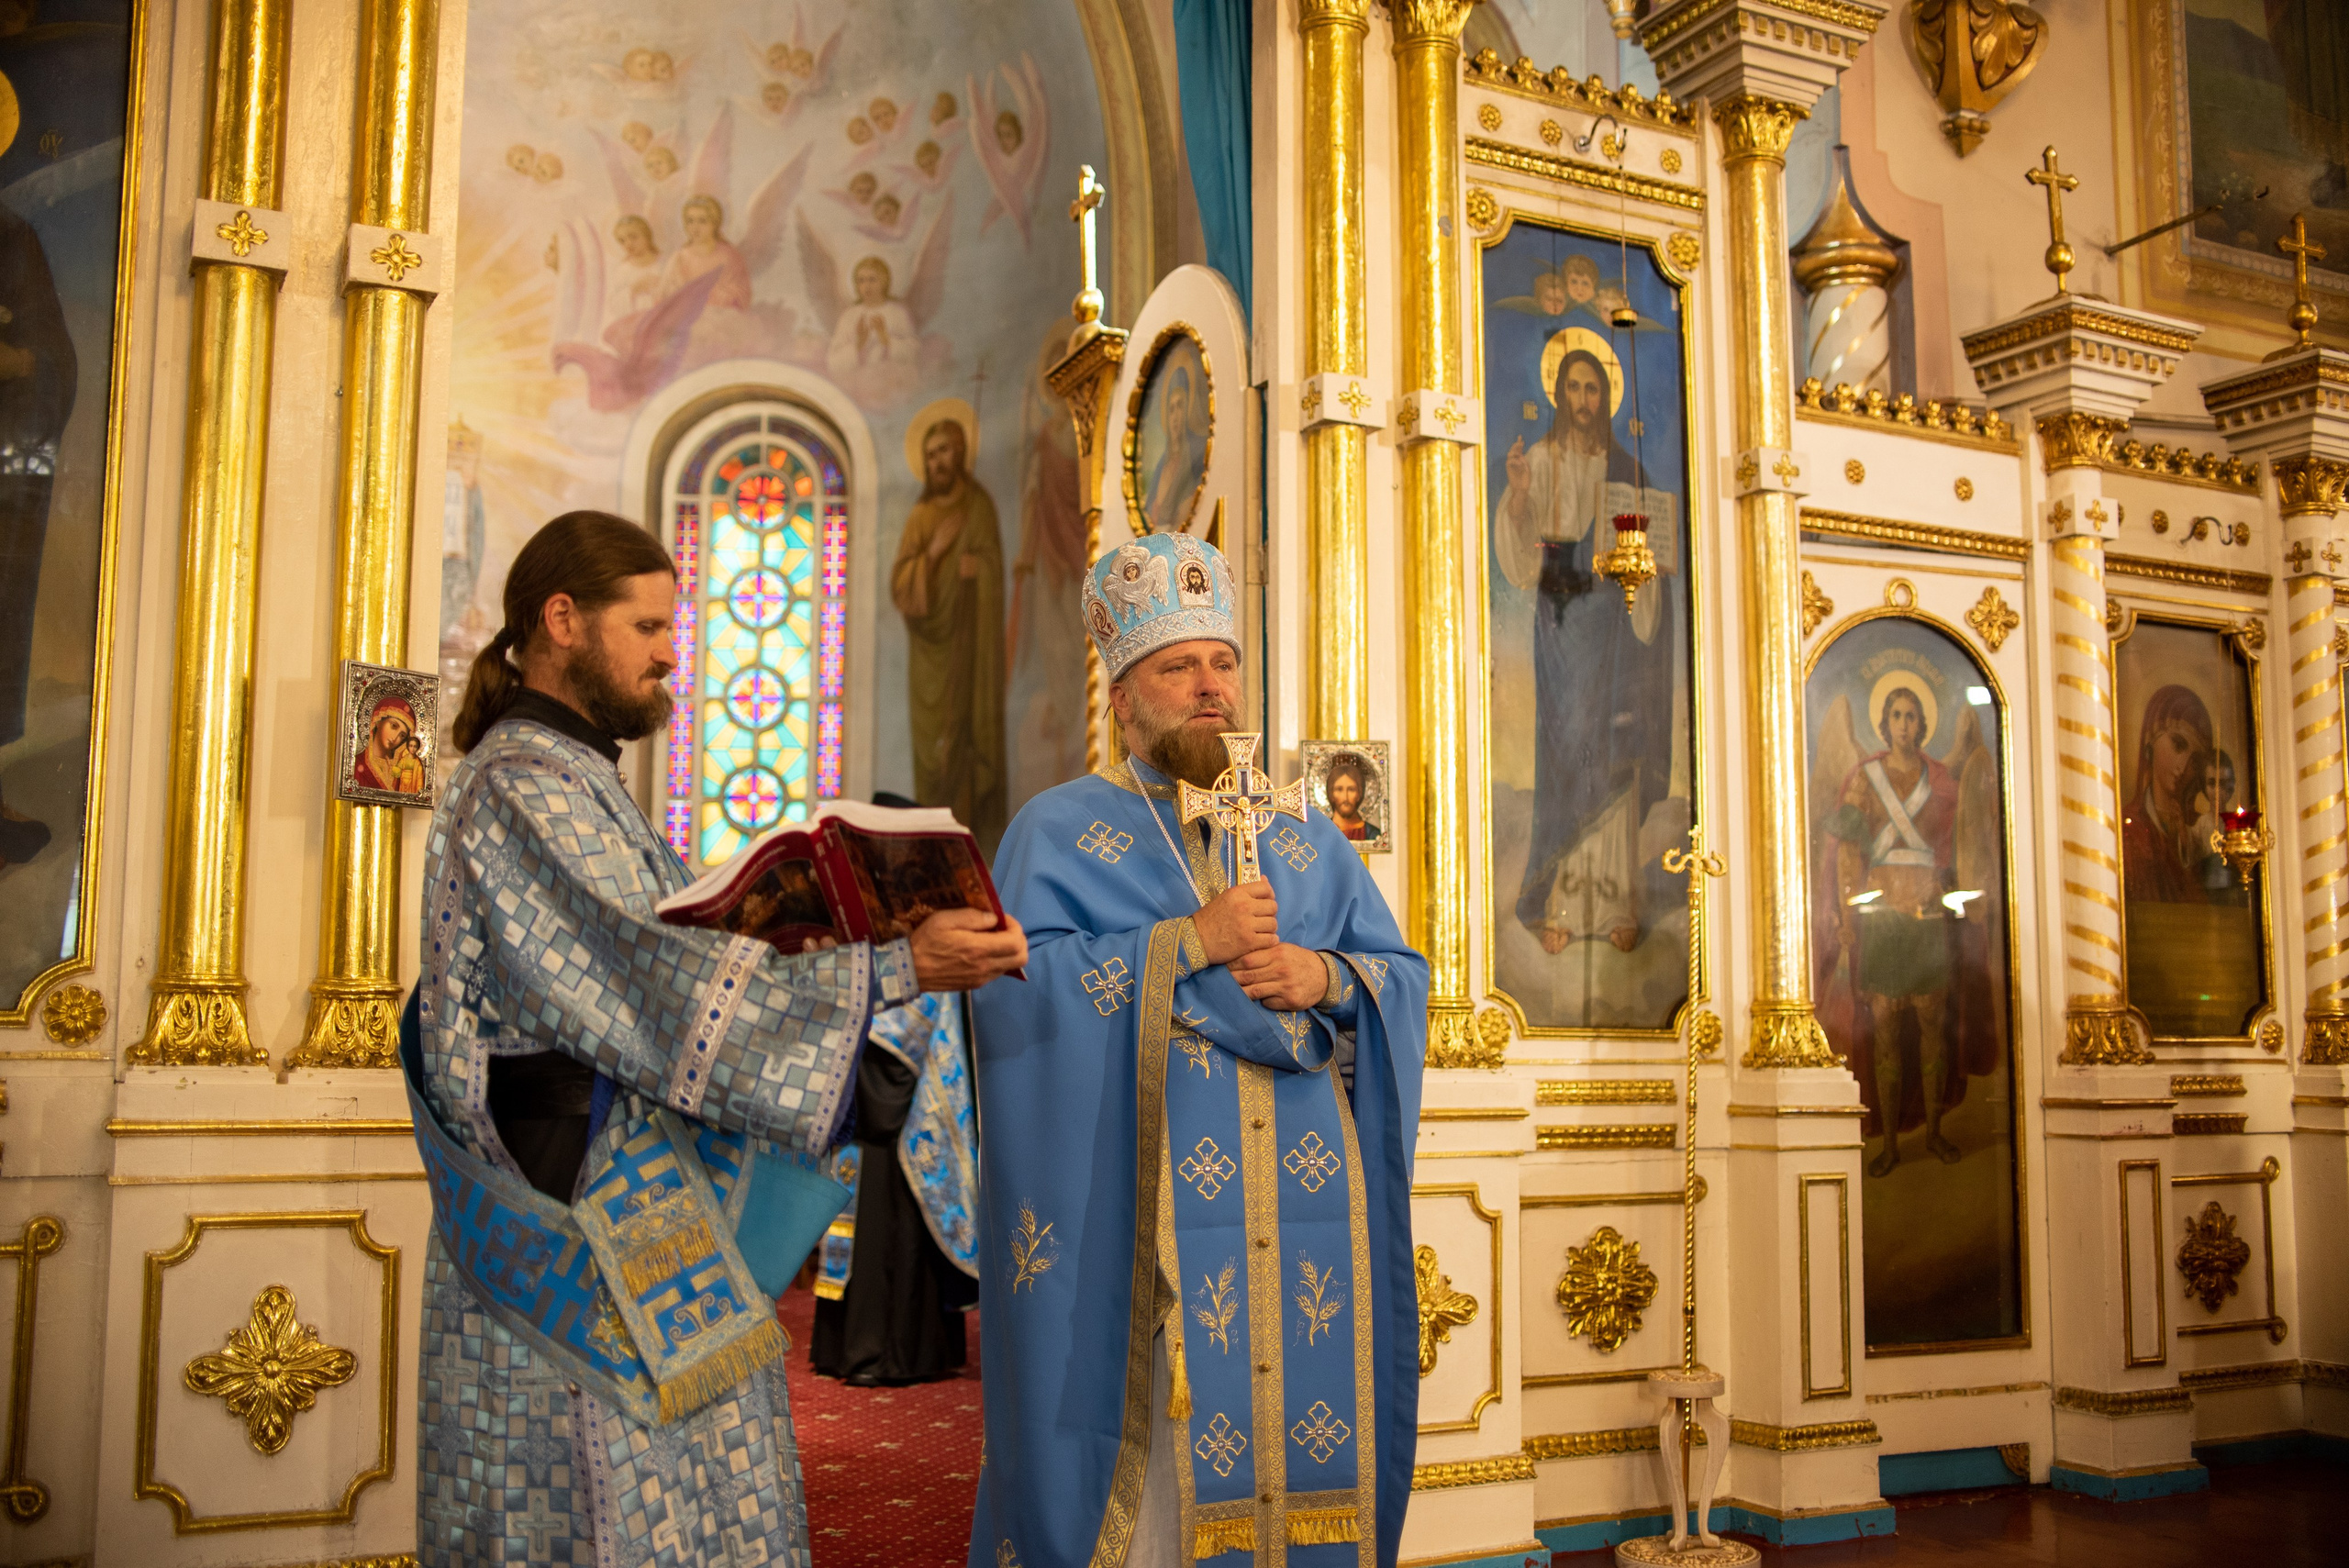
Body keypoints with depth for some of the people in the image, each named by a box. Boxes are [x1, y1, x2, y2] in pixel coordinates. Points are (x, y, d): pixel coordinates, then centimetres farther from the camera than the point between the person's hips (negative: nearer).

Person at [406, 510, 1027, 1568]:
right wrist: (893, 967, -26)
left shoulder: (567, 781, 16)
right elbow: (663, 981, -23)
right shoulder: (523, 787, -15)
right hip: (588, 1249, -9)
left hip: (634, 1233, 9)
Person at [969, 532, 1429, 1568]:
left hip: (1306, 1219, 4)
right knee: (1154, 1469, -2)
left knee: (1300, 1433, 7)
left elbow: (1404, 975, 13)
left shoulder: (1308, 839, 17)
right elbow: (1012, 985, -10)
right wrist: (1188, 942, -15)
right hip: (1145, 1224, -4)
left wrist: (1328, 978, -8)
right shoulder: (1060, 829, 4)